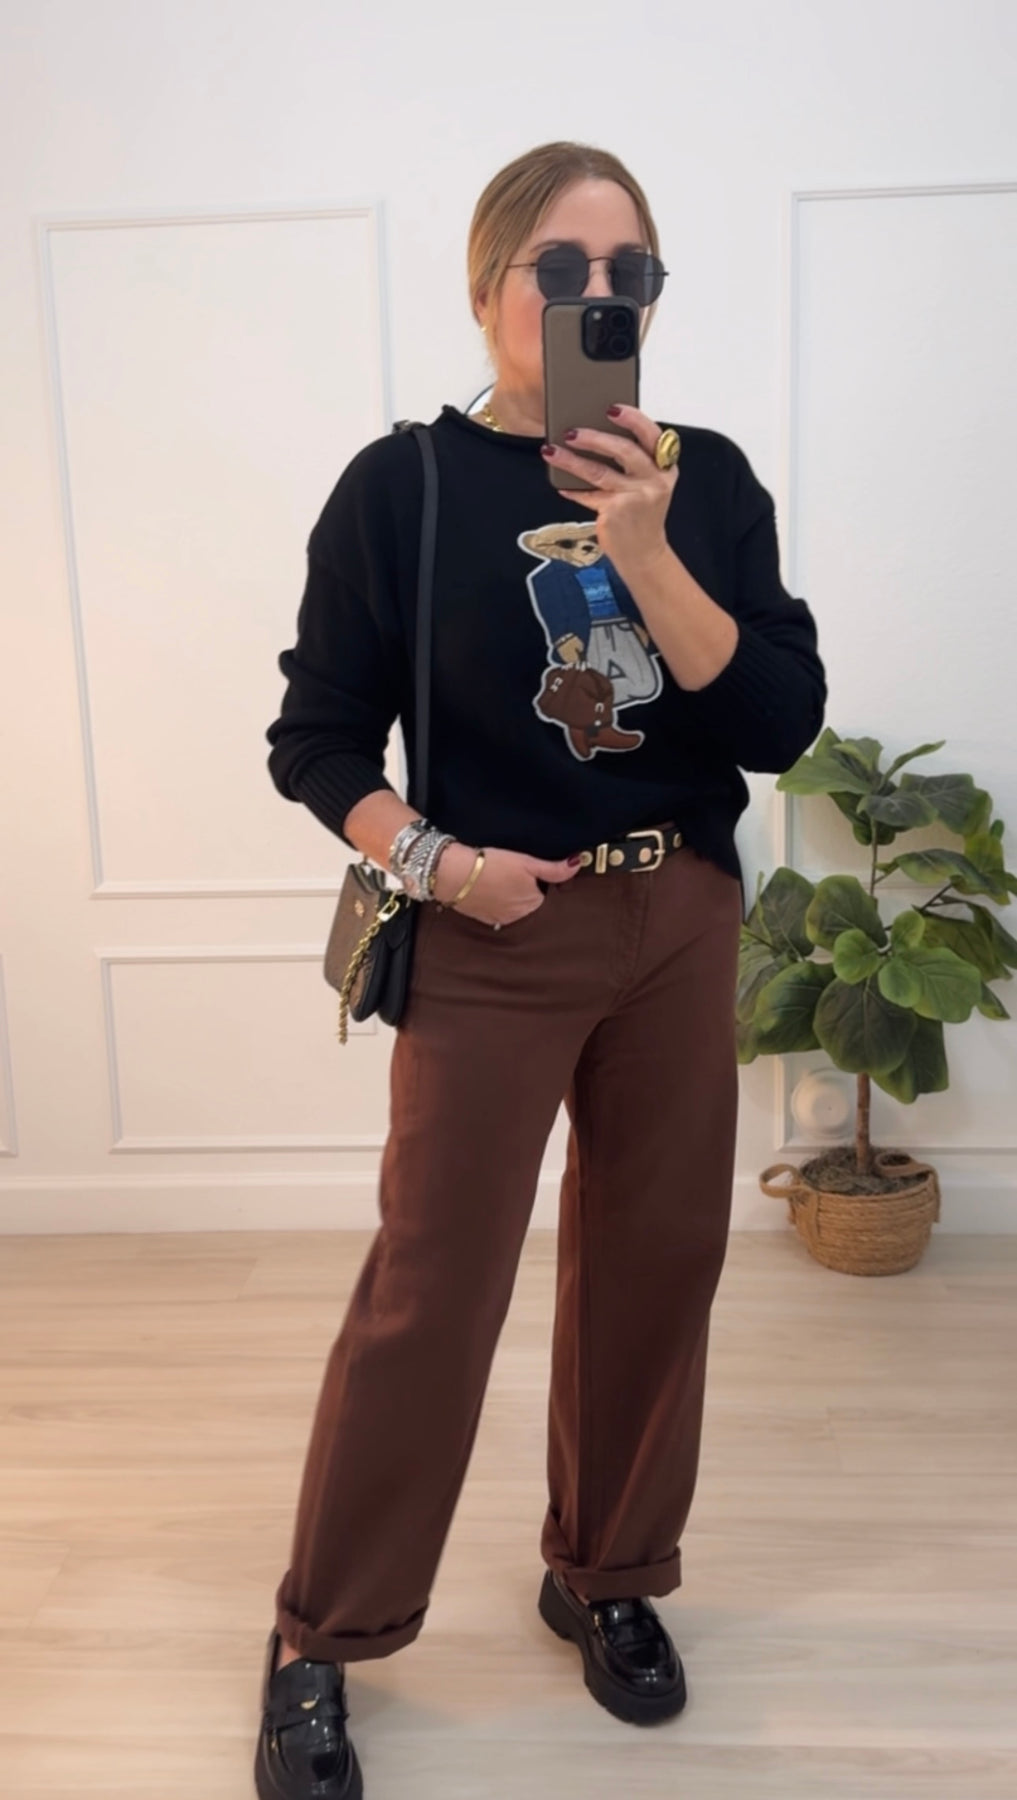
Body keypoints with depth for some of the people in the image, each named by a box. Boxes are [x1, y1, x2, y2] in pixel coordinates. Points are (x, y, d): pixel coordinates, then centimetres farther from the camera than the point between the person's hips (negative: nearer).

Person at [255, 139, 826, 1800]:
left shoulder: (706, 478, 2)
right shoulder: (403, 485, -6)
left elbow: (781, 724, -7)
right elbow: (318, 739, -2)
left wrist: (643, 554, -18)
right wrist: (428, 858, -18)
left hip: (681, 925, 4)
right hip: (493, 936, -3)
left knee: (656, 1259, 12)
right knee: (431, 1287, 0)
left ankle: (607, 1576, 35)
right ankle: (318, 1636, 22)